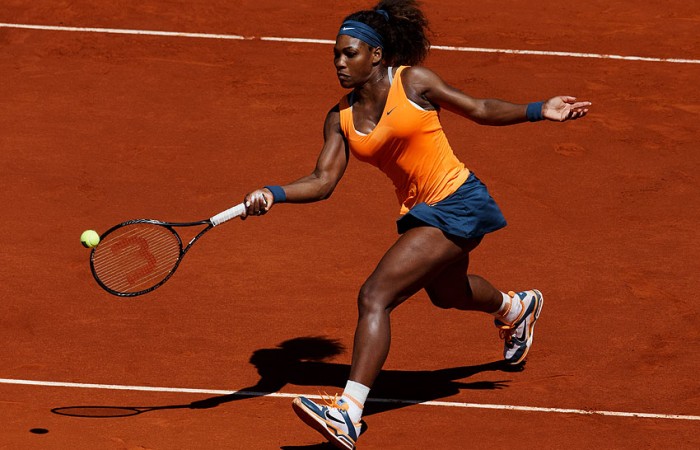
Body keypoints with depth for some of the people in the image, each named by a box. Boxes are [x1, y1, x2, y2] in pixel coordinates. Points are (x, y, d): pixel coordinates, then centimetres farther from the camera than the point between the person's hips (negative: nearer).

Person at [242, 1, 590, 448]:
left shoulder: (413, 81, -13)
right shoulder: (341, 119, 2)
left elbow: (480, 109, -1)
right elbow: (323, 181, -6)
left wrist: (540, 111, -6)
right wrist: (274, 194, -24)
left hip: (457, 205, -8)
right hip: (419, 211, 8)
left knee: (374, 296, -22)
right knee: (446, 293, 36)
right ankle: (516, 308, 73)